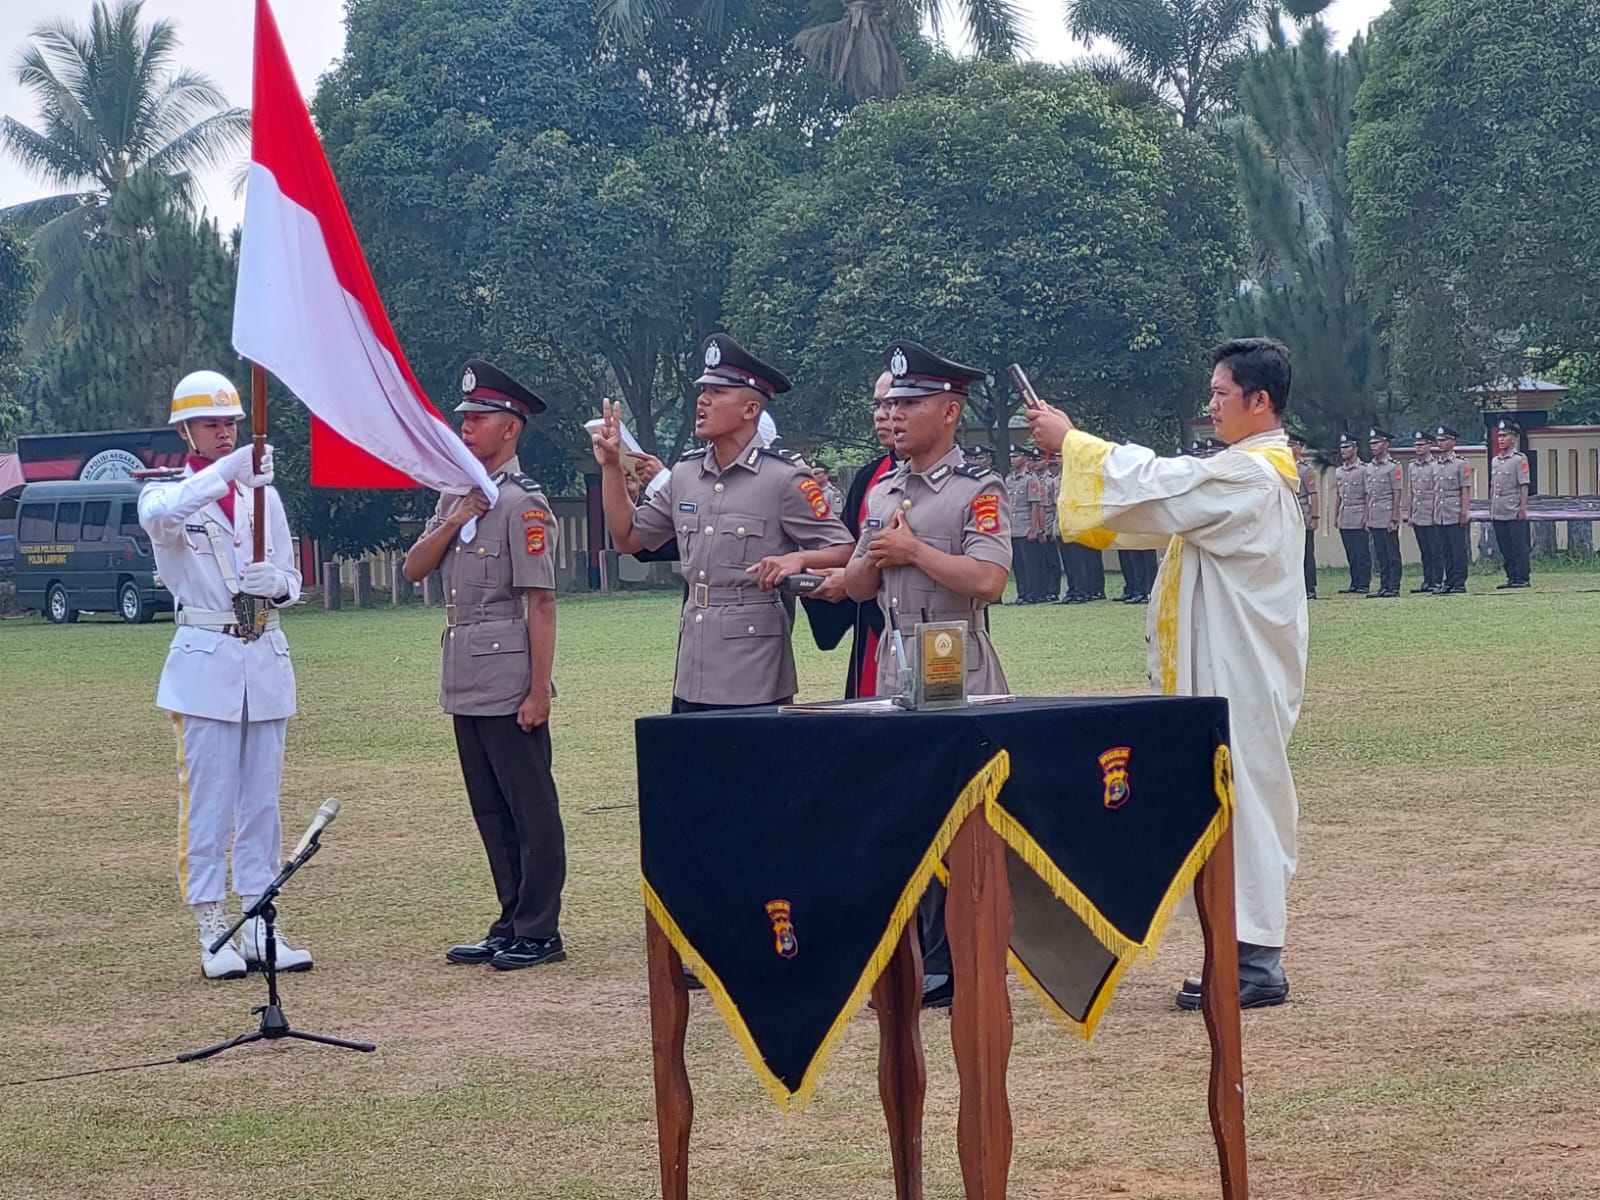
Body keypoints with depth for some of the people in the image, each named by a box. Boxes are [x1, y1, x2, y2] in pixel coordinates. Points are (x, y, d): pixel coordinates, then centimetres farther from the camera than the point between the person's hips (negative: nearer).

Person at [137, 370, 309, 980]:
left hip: (266, 659, 4)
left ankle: (260, 927, 13)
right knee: (208, 800, -3)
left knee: (262, 800, 7)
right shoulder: (167, 494, 0)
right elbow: (159, 516, -27)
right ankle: (213, 934, 1)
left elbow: (292, 581, 13)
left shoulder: (263, 494, 12)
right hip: (205, 661, -4)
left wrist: (274, 582, -12)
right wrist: (229, 468, -38)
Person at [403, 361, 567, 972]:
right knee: (491, 810, 13)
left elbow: (540, 604, -14)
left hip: (508, 685, -9)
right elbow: (413, 569, 10)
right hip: (465, 684, 9)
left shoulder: (522, 502, -11)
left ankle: (539, 932, 5)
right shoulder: (456, 494, 14)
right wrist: (454, 521, -6)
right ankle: (510, 926, 21)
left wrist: (538, 692, -17)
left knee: (530, 808, -1)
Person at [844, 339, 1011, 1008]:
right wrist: (877, 556, -2)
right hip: (893, 678, 7)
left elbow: (987, 579, -19)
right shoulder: (880, 494, 16)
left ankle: (953, 974, 1)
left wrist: (912, 549, -10)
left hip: (960, 683, -7)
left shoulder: (979, 491, -6)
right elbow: (854, 587, 19)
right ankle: (927, 966, 14)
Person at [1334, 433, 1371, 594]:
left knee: (1362, 553, -5)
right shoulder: (1339, 472, 15)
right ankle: (1354, 584, 11)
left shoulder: (1363, 470, -4)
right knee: (1350, 554, 8)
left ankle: (1364, 585, -3)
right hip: (1344, 519, 6)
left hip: (1359, 518, -6)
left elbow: (1368, 495, -7)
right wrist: (1335, 516, 15)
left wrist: (1366, 516, -12)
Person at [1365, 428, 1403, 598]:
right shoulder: (1370, 467, 15)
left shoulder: (1394, 466, -7)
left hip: (1388, 518, -7)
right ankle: (1384, 586, 12)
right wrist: (1367, 518, 15)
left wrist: (1394, 519, -14)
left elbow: (1397, 494, -10)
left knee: (1392, 554, -3)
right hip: (1374, 519, 7)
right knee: (1380, 555, 9)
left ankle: (1394, 588, -2)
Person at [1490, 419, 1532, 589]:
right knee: (1505, 549, 9)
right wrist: (1490, 508, 16)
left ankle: (1523, 579, -1)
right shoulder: (1495, 461, 16)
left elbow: (1524, 486, -9)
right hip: (1498, 514, 7)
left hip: (1514, 512, -7)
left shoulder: (1520, 459, -5)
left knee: (1519, 547, -4)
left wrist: (1522, 508, -14)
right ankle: (1512, 578, 14)